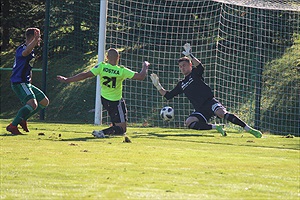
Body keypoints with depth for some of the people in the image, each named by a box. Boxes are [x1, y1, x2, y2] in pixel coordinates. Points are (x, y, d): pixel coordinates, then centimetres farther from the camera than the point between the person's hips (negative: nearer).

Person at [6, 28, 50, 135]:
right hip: (18, 83, -10)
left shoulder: (31, 51, 18)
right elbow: (25, 52, -42)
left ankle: (23, 119, 18)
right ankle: (12, 126, -23)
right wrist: (35, 39, -54)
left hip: (26, 83, 10)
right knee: (32, 104, -27)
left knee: (44, 102, 14)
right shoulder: (21, 48, -15)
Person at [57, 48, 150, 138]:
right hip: (116, 103, -5)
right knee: (122, 129, -2)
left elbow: (85, 75, -16)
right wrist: (145, 66, 4)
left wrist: (67, 80, -9)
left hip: (104, 100, 5)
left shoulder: (102, 67, -15)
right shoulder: (122, 71, -20)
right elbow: (141, 76, -17)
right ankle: (102, 132, -26)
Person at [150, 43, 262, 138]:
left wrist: (189, 56, -21)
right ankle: (216, 127, -14)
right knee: (189, 123, -24)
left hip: (210, 102, -5)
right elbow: (168, 95, 24)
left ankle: (248, 129, -37)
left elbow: (200, 67, -14)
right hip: (200, 110, 5)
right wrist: (157, 85, 14)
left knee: (222, 113, -34)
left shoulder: (195, 74, 10)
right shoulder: (181, 85, 24)